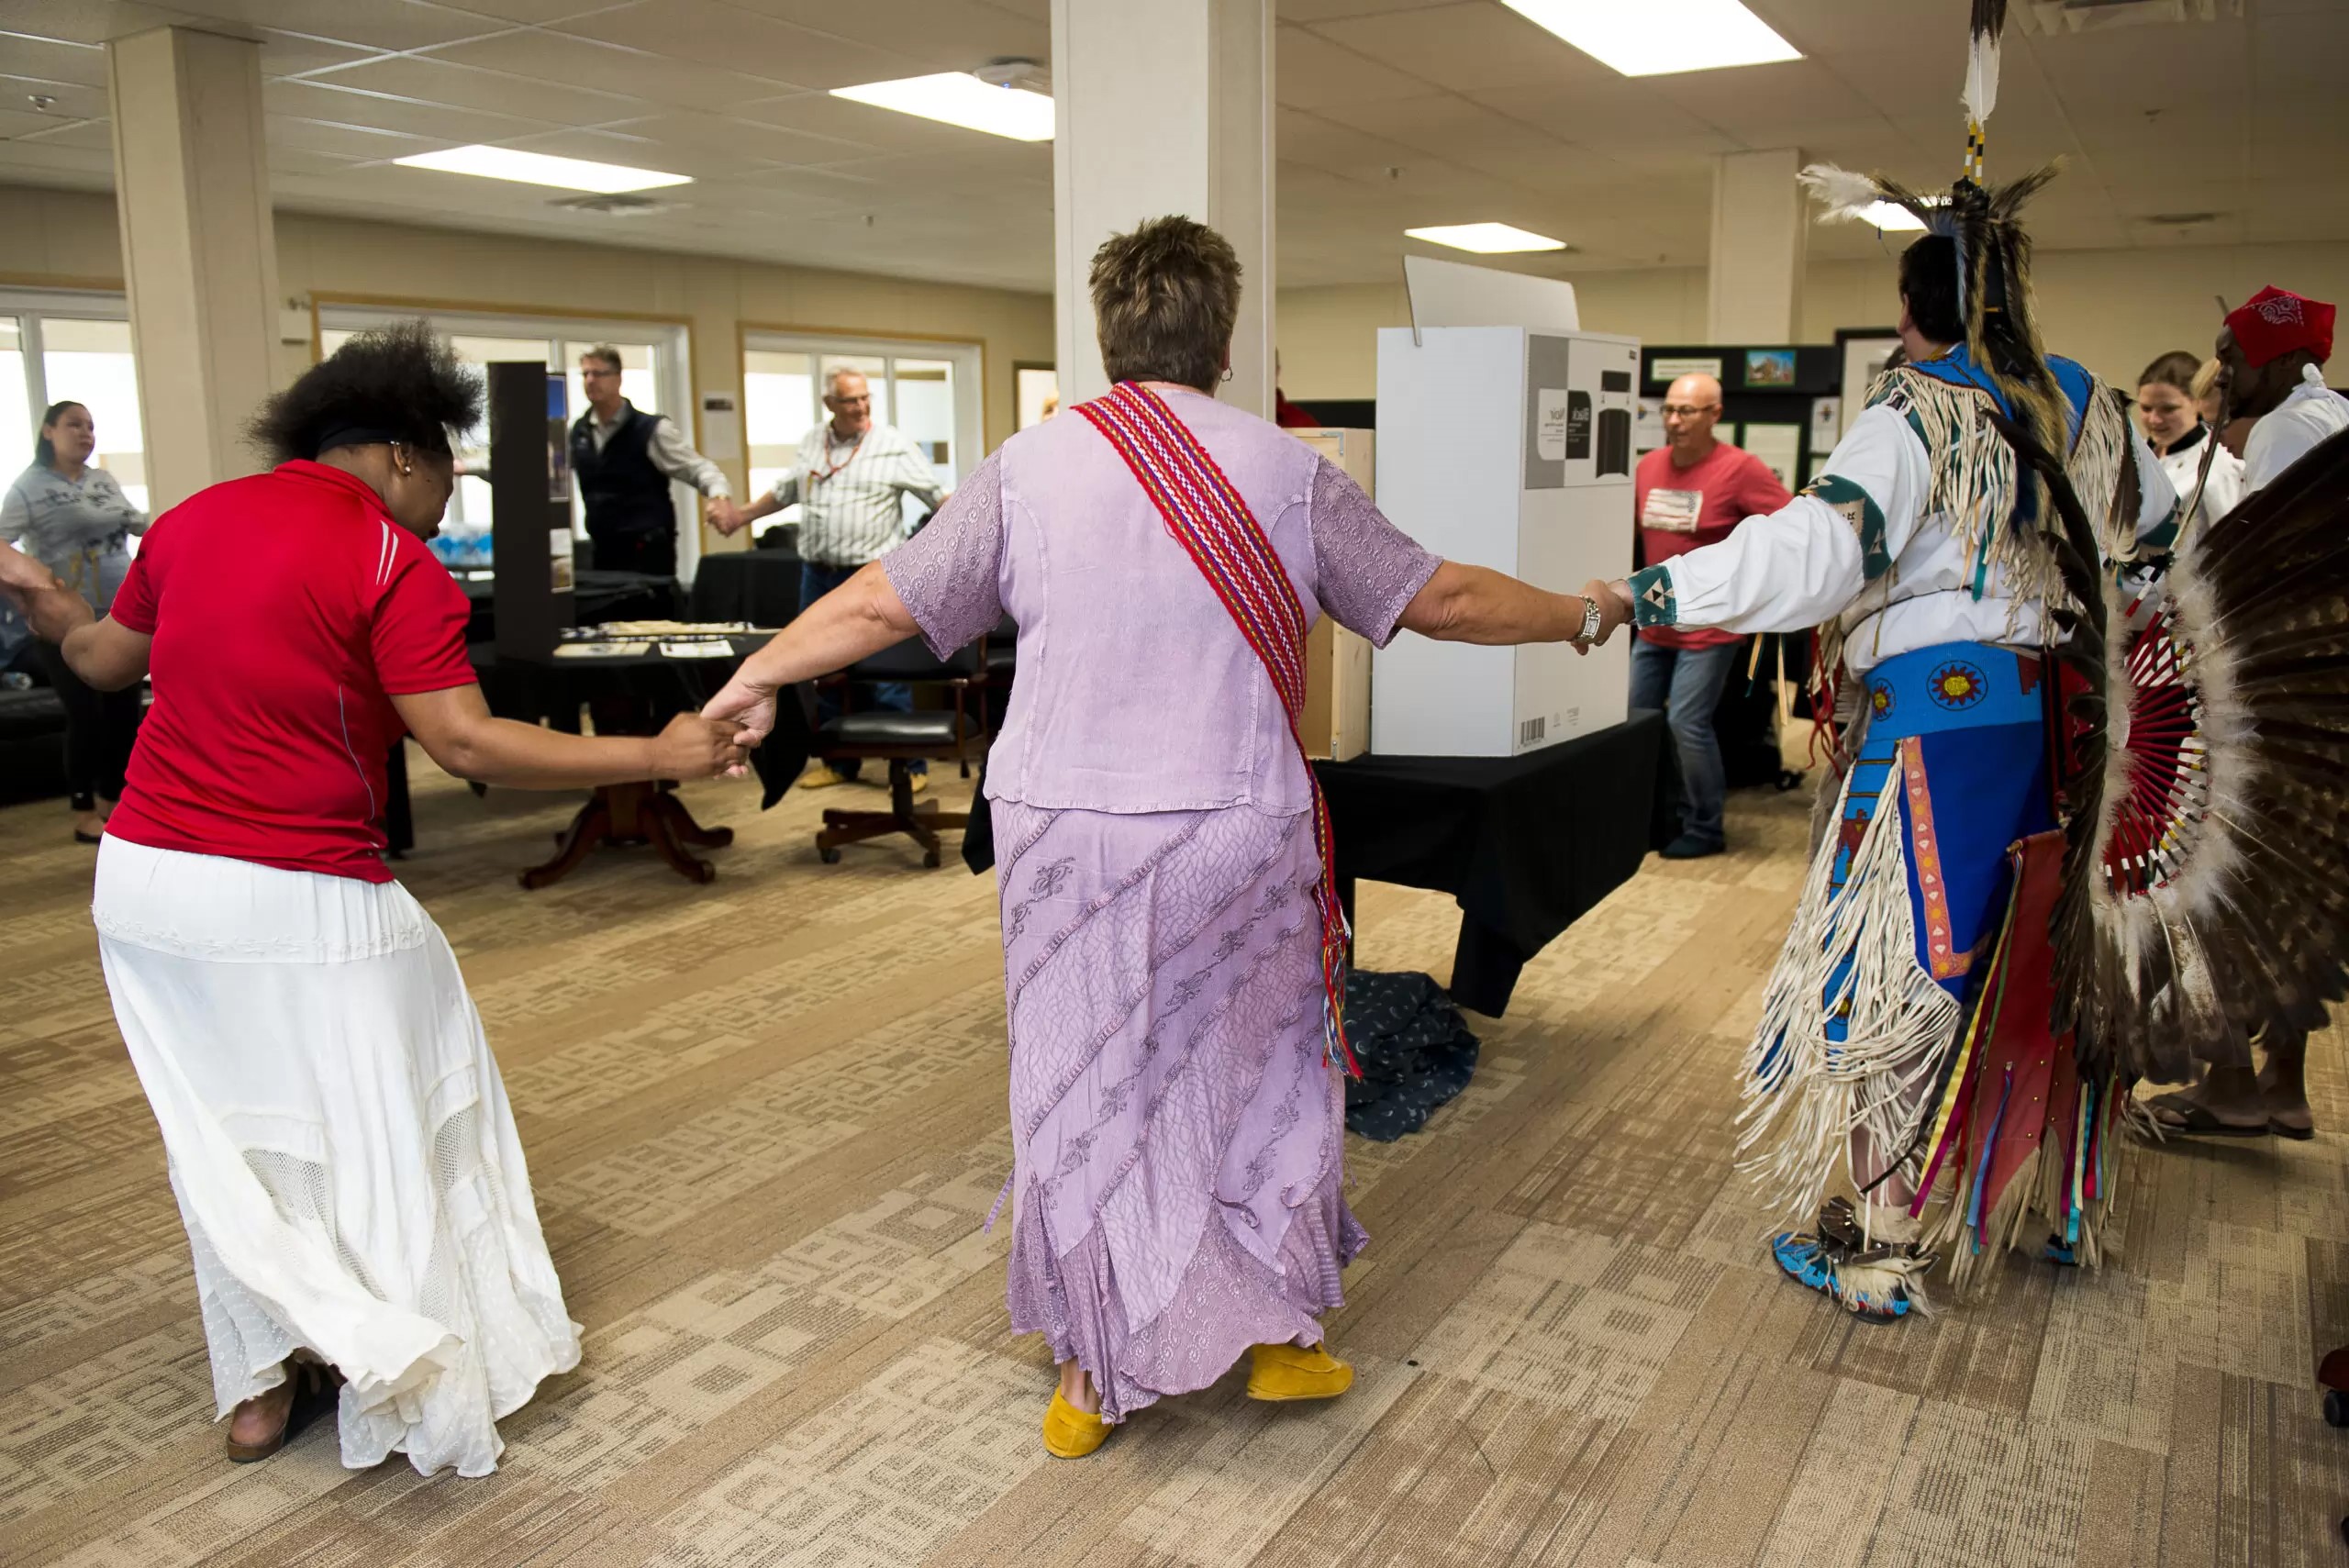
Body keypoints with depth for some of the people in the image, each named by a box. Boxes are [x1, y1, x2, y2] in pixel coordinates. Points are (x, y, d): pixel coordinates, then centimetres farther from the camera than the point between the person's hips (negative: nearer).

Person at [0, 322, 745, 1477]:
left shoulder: (192, 519, 8)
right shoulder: (395, 564, -13)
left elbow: (102, 660, 21)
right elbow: (466, 745, -20)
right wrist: (659, 757, -18)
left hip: (141, 880, 7)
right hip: (293, 904, -7)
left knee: (227, 1136, 19)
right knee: (365, 1124, 10)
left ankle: (260, 1387, 32)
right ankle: (402, 1384, 22)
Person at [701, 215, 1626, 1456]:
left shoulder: (1028, 466, -1)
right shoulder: (1286, 471, -2)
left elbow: (881, 601, 4)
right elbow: (1440, 599, 4)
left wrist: (758, 677, 21)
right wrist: (1578, 617, 22)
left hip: (1068, 831, 1)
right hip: (1238, 830, 0)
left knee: (1080, 1087, 12)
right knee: (1261, 1070, 17)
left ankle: (1089, 1378, 25)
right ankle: (1278, 1334, 32)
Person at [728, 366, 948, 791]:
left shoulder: (894, 447, -5)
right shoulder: (810, 443, 10)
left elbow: (938, 496, -5)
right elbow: (785, 491, 23)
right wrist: (741, 516, 24)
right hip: (818, 576, 5)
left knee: (887, 676, -5)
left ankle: (911, 767, 4)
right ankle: (840, 763, 24)